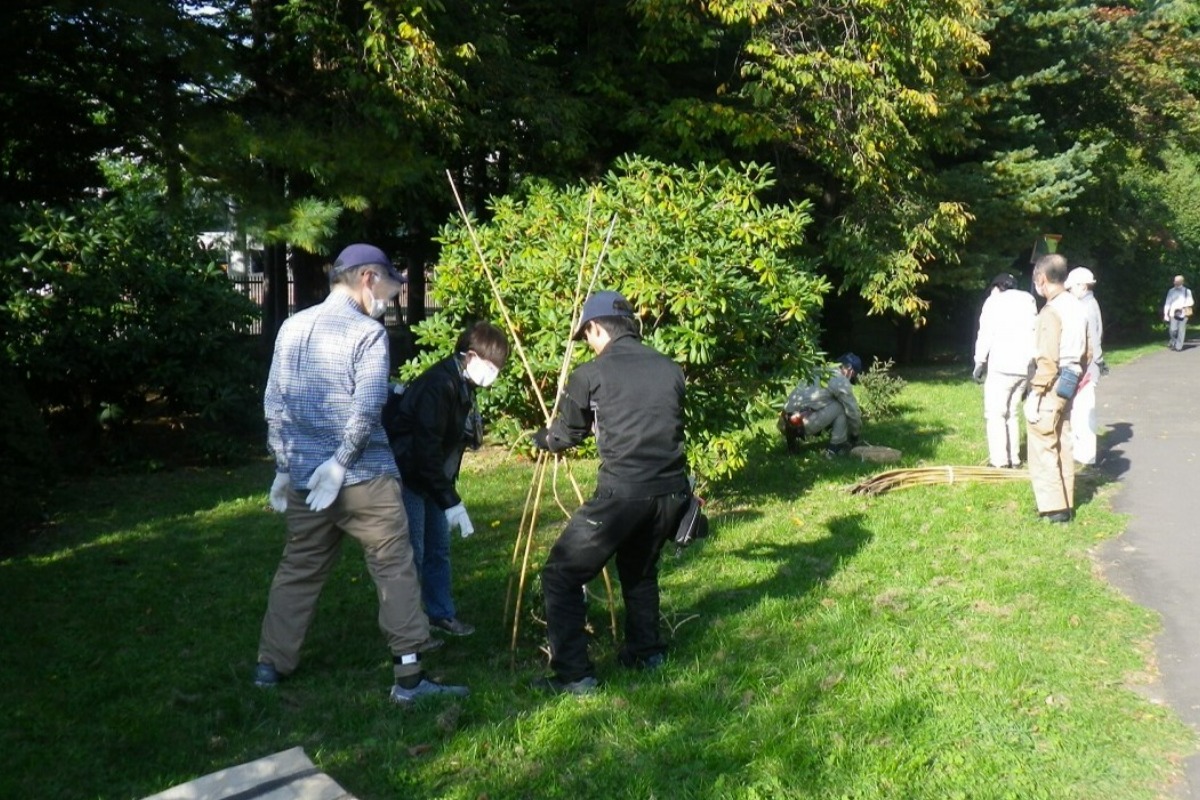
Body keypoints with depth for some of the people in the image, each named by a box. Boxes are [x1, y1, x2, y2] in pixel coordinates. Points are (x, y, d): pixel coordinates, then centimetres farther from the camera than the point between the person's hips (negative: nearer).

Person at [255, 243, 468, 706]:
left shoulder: (292, 327, 9)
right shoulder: (368, 332, -9)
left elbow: (273, 404, 12)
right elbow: (366, 409, -18)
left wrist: (285, 467, 17)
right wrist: (339, 464, -11)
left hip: (304, 477, 6)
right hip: (364, 477, -6)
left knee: (298, 572, 17)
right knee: (395, 569, 2)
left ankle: (271, 665, 26)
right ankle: (409, 677, 4)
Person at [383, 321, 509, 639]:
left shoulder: (462, 386, 4)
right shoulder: (438, 385, -25)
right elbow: (427, 449, -29)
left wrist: (448, 494, 4)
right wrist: (451, 501, -28)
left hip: (431, 478, 9)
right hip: (407, 477, -9)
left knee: (439, 548, 13)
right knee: (412, 553, -5)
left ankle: (441, 614, 26)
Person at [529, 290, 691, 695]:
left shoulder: (591, 373, 0)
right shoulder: (670, 369, 11)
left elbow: (565, 434, 13)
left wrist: (540, 438, 36)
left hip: (622, 492, -6)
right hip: (672, 490, 6)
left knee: (562, 576, 6)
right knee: (640, 569, 31)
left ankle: (574, 674, 3)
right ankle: (646, 651, 38)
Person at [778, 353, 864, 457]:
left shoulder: (820, 374, 23)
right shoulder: (842, 381, 0)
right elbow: (852, 411, 8)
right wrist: (856, 434, 24)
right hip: (800, 424, -8)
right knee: (841, 406, 3)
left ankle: (792, 442, 18)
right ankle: (836, 447, 6)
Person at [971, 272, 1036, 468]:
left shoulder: (994, 301, 2)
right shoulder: (1028, 300, 16)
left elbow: (986, 334, -5)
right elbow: (1034, 333, 11)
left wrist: (979, 362, -1)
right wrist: (1031, 359, 14)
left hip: (1001, 366, -5)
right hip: (1024, 366, 5)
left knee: (995, 413, -3)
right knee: (1013, 413, 14)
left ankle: (1000, 460, -9)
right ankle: (1014, 459, 12)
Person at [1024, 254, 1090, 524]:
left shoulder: (1051, 311, -17)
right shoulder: (1076, 307, 10)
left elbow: (1047, 361, -21)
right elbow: (1085, 353, 16)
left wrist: (1035, 394, -18)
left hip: (1050, 388, -9)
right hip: (1067, 387, 9)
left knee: (1043, 449, -2)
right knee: (1062, 447, 15)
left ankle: (1054, 509, 0)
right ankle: (1066, 504, 21)